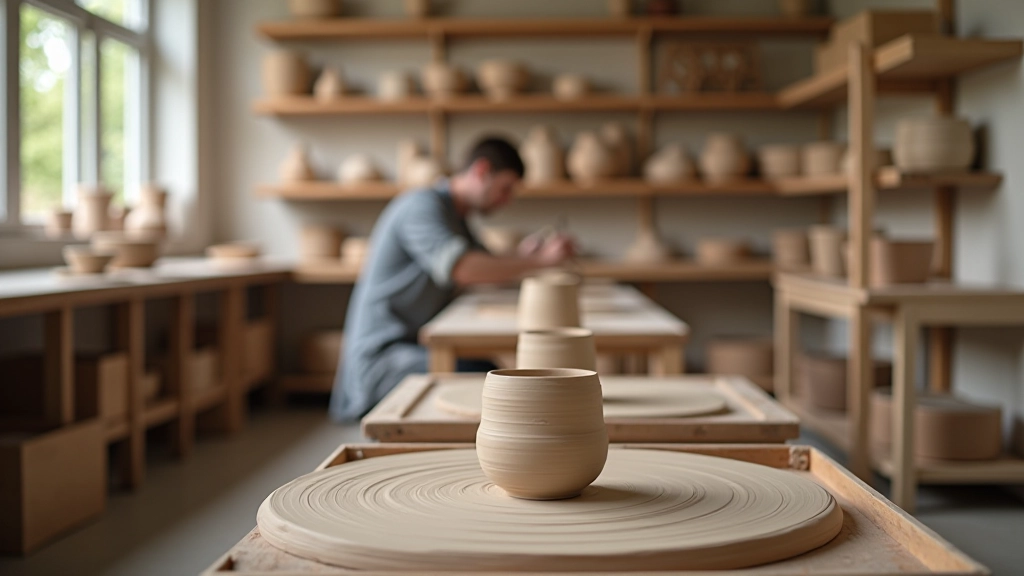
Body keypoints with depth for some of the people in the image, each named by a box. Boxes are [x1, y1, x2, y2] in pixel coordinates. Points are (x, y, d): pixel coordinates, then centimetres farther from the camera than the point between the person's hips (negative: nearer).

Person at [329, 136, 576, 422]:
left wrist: (520, 258, -5)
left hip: (415, 346, 9)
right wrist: (540, 260, -29)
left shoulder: (454, 217, 18)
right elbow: (460, 268, -31)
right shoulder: (422, 205, -15)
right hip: (382, 357, -9)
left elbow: (488, 271, 17)